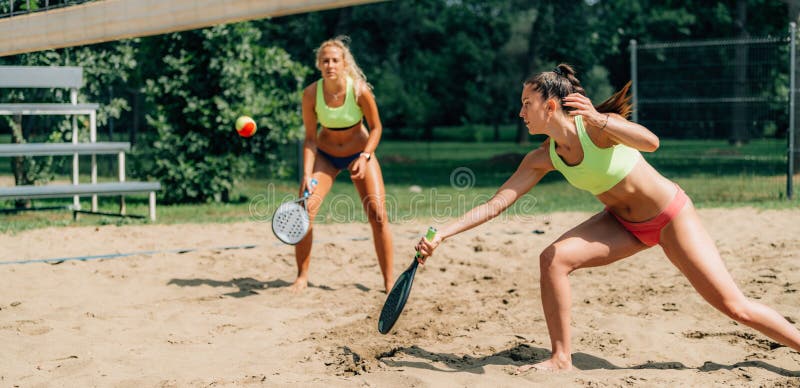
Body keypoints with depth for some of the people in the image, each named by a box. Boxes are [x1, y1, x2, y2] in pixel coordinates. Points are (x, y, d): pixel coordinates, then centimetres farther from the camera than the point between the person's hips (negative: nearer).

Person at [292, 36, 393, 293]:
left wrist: (365, 157, -23)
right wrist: (307, 175, -21)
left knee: (378, 215, -12)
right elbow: (310, 138, -12)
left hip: (360, 151, -1)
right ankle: (302, 277, 5)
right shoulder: (311, 94, -20)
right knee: (304, 210, -14)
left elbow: (376, 127, -10)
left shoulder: (360, 91, -24)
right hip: (325, 154, 1)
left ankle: (389, 281, 0)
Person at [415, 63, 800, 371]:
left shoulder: (595, 125, -25)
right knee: (553, 259, -17)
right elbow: (494, 204, -8)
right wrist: (441, 233, -16)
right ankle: (561, 358, -7)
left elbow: (650, 142, -43)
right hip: (623, 223, 5)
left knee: (734, 306, -7)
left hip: (671, 213, -5)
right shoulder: (542, 158, -8)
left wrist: (599, 120, -59)